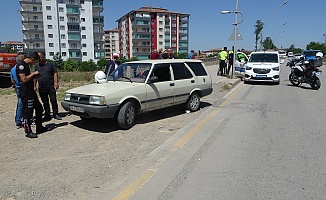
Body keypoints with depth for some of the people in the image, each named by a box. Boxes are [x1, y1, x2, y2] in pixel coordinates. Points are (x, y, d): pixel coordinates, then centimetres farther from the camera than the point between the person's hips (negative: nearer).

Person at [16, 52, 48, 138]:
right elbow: (24, 79, -22)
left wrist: (34, 76, 9)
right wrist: (33, 74, -13)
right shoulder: (21, 65, -14)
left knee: (39, 108, 15)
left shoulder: (26, 65, 15)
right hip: (25, 93, -10)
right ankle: (28, 132, 9)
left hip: (31, 91, 10)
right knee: (27, 112, -2)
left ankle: (39, 128, 25)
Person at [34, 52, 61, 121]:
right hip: (41, 88, 3)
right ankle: (47, 115, 17)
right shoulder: (36, 65, 12)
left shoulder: (50, 64, 1)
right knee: (45, 102, 9)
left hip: (51, 87, -3)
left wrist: (56, 83, -12)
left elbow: (55, 73, -3)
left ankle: (56, 114, 8)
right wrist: (34, 86, 10)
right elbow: (35, 76, 15)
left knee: (53, 100, -3)